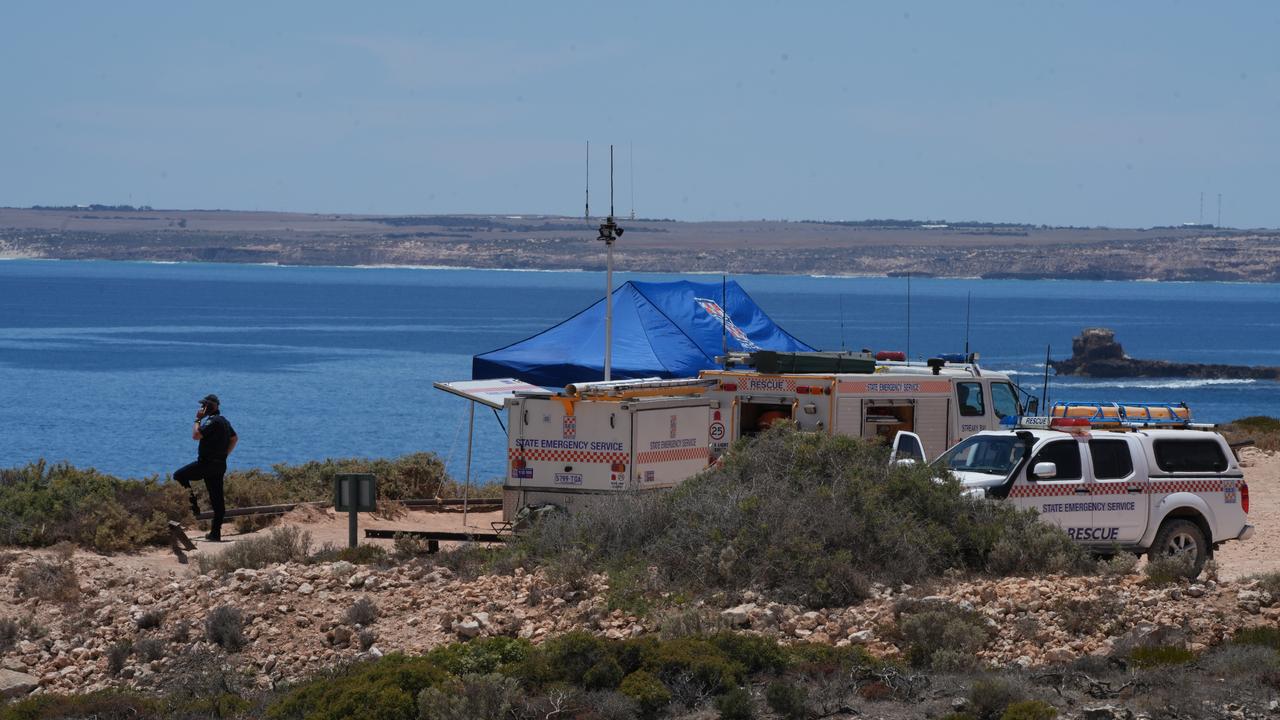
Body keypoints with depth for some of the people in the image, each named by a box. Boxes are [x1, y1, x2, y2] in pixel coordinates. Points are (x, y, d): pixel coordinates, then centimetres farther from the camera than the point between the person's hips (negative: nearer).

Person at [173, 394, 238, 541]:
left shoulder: (213, 422, -16)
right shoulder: (224, 421, 15)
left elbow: (195, 435, -22)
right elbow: (234, 439, 27)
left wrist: (198, 420, -8)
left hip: (207, 463, -9)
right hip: (220, 465, 9)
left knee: (179, 475, 2)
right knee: (217, 500, 7)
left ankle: (194, 505, -4)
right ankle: (215, 533, 9)